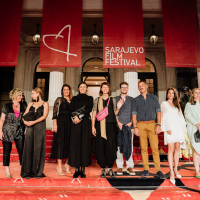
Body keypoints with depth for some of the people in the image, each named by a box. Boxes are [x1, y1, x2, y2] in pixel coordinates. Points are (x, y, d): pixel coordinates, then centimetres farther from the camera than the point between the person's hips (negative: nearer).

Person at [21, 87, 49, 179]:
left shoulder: (45, 104, 5)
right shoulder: (31, 104, 18)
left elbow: (44, 116, -8)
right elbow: (24, 115, 11)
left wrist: (33, 122, -17)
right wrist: (25, 121, -10)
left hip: (40, 127, -4)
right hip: (30, 128, 4)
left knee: (38, 148, -2)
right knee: (28, 148, 2)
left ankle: (38, 172, 7)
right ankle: (28, 172, 11)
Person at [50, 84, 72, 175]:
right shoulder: (59, 100, 3)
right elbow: (55, 112, -3)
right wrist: (55, 124, -11)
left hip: (70, 123, 4)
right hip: (61, 123, -4)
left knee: (69, 143, 5)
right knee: (60, 143, -4)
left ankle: (67, 164, 18)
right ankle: (59, 166, 3)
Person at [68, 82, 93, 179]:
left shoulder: (89, 98, 12)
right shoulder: (74, 98, 17)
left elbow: (89, 109, -4)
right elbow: (70, 110, 6)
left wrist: (79, 116, -12)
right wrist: (74, 118, -12)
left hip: (86, 123, -1)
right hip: (75, 123, 1)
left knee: (85, 144, -3)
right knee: (75, 144, -3)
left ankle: (83, 169, 5)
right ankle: (77, 169, 5)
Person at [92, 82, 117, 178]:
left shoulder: (113, 100, 13)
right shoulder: (97, 100, 12)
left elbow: (115, 113, 15)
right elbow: (94, 113, 8)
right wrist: (93, 126, 2)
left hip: (111, 125, 0)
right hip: (100, 125, 0)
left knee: (111, 146, -7)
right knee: (100, 146, -1)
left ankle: (110, 168, 10)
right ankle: (103, 168, 13)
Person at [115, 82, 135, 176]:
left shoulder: (132, 99, 13)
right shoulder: (115, 99, 11)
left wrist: (131, 122, -3)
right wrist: (118, 122, -7)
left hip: (129, 126, 1)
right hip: (119, 126, 0)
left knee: (129, 146, 2)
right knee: (119, 146, 0)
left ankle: (130, 166, 11)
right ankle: (119, 166, 10)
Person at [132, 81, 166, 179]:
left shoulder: (153, 97, 10)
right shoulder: (136, 99, 11)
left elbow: (158, 111, 4)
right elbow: (134, 114, 7)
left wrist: (158, 125, -6)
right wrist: (135, 127, -2)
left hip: (152, 124, -1)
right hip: (141, 125, 1)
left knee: (155, 147, -4)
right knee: (144, 148, 3)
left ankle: (158, 170, 4)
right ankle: (146, 169, 12)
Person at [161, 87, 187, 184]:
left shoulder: (177, 104, 21)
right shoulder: (164, 104, 8)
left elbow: (181, 117, 18)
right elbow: (164, 117, 0)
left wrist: (184, 129, 9)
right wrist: (167, 128, -12)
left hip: (178, 127, 5)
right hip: (170, 126, -5)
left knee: (177, 149, 5)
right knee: (171, 149, -11)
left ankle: (176, 169, 16)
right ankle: (171, 173, -11)